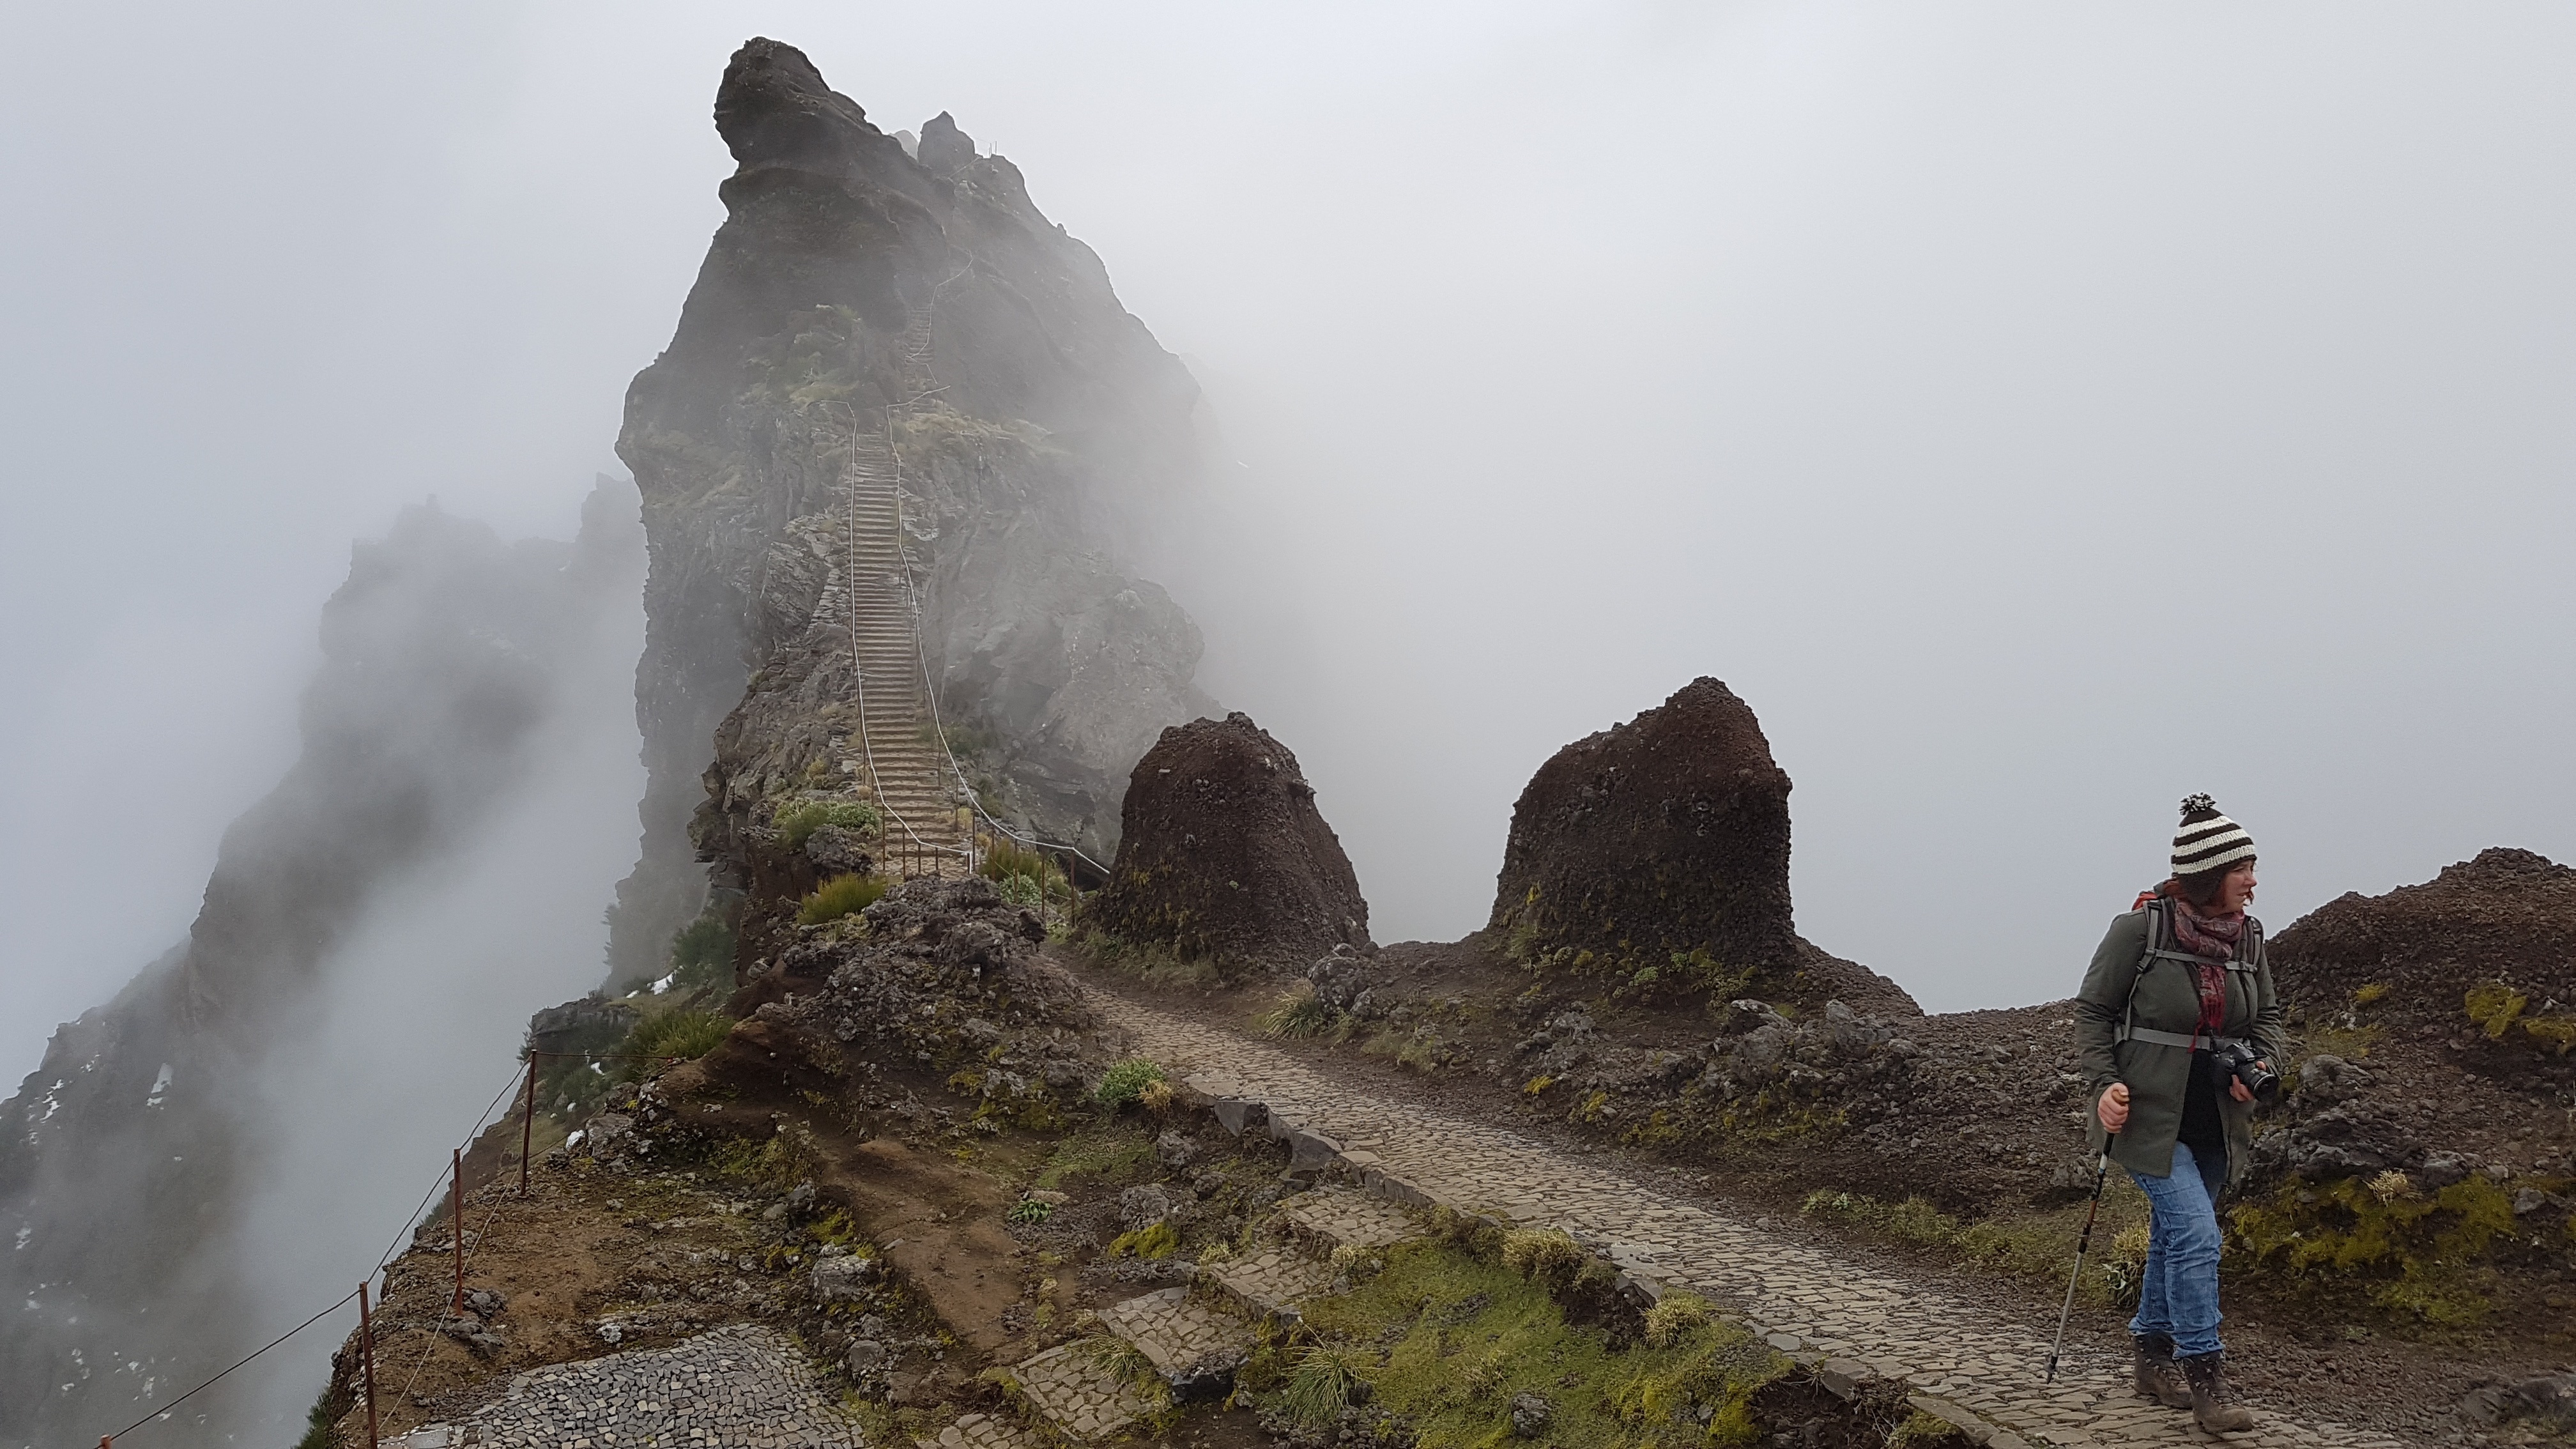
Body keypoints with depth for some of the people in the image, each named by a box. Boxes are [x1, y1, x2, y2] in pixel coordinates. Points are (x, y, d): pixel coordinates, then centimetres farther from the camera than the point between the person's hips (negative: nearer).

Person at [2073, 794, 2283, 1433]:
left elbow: (2268, 1016, 15)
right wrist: (2103, 1084, -17)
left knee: (2173, 1237, 17)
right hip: (2151, 1114, -6)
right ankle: (2205, 1376, -5)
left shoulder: (2248, 937, 2)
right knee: (2195, 1234, -14)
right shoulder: (2141, 929, -15)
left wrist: (2261, 1067, -5)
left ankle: (2154, 1355, 31)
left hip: (2215, 1119, 6)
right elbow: (2092, 1010, -7)